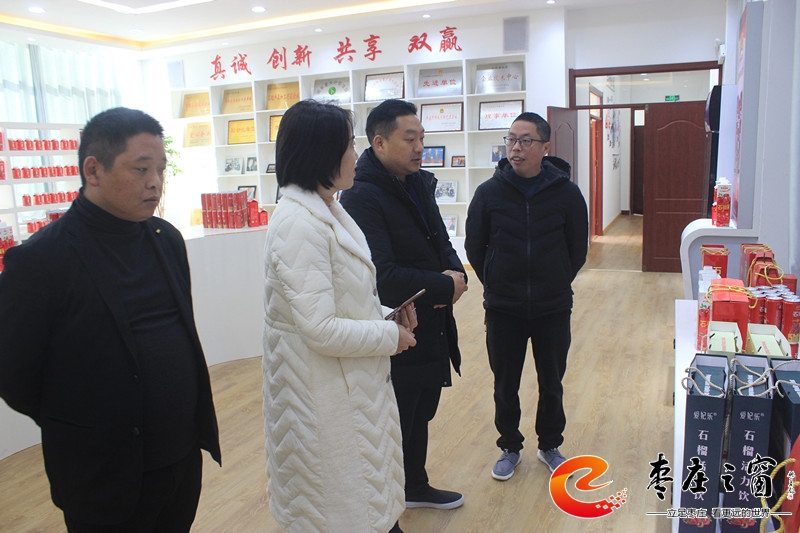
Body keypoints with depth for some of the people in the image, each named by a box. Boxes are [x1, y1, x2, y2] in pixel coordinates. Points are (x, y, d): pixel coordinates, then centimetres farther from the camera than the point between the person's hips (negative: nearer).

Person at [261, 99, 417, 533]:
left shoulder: (327, 211, 6)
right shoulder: (299, 224, -24)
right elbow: (321, 330, -27)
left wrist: (386, 315, 1)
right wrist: (390, 336, -14)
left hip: (350, 384, 9)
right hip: (323, 395, -9)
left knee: (366, 495, 24)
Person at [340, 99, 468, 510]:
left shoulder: (418, 186, 8)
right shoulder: (361, 198, -20)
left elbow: (442, 244, 13)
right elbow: (383, 275, -29)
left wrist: (456, 274, -9)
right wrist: (445, 287, -18)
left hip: (431, 330, 9)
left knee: (420, 416, 24)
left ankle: (415, 486, 46)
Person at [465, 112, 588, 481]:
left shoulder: (566, 193, -7)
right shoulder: (489, 192, -6)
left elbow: (577, 250, 5)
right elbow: (474, 247, 4)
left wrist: (556, 285, 7)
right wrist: (496, 285, 7)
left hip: (553, 310, 0)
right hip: (502, 311, 0)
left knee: (552, 384, 16)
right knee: (505, 385, 12)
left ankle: (550, 445, 37)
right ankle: (510, 447, 32)